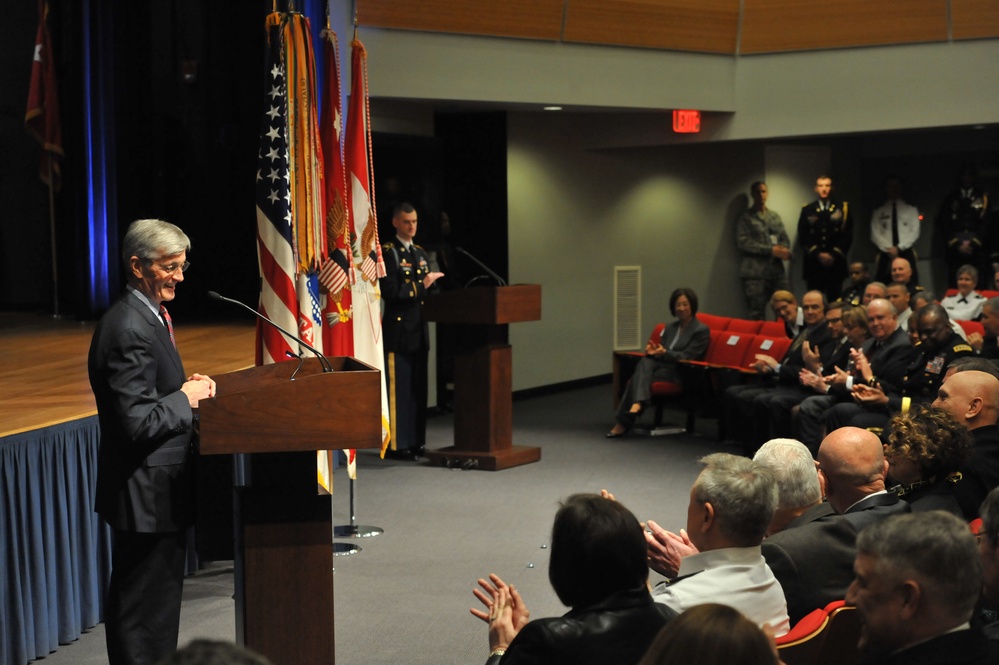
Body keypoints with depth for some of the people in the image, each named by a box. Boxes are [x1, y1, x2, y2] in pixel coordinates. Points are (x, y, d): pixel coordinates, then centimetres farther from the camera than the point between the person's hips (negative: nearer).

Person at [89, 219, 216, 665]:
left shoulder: (149, 316, 11)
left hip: (160, 488, 11)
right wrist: (186, 398, -13)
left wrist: (187, 386, 4)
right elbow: (137, 422, -26)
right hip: (148, 494, -11)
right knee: (144, 613, 0)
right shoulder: (129, 328, -22)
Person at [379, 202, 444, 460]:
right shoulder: (387, 252, -7)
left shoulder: (421, 253, 17)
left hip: (419, 330, 8)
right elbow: (390, 292, -17)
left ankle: (416, 442, 19)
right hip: (398, 330, -8)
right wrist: (421, 286, -17)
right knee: (398, 389, -6)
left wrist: (430, 285, 0)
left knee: (419, 388, 12)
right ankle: (396, 444, -1)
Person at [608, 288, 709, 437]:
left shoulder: (701, 330, 1)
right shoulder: (670, 328, 23)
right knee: (645, 362, -32)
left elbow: (687, 357, -9)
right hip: (661, 364, 6)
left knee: (639, 376, -30)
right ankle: (639, 402, -51)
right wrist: (652, 351, -7)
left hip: (679, 373, -6)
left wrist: (664, 353, -25)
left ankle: (623, 423, -40)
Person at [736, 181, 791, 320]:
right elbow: (743, 243, -8)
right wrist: (770, 250, -13)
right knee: (756, 315, -5)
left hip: (777, 270, 4)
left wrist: (785, 251, -9)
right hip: (755, 272, -4)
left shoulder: (775, 216, 19)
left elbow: (785, 238, 15)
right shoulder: (745, 218, 4)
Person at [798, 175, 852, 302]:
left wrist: (834, 255, -7)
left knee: (834, 299, -3)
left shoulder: (843, 209, 9)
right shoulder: (807, 210, 10)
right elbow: (803, 236, 3)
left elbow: (847, 235, 3)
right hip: (813, 263, 0)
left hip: (835, 263, 0)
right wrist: (818, 254, -8)